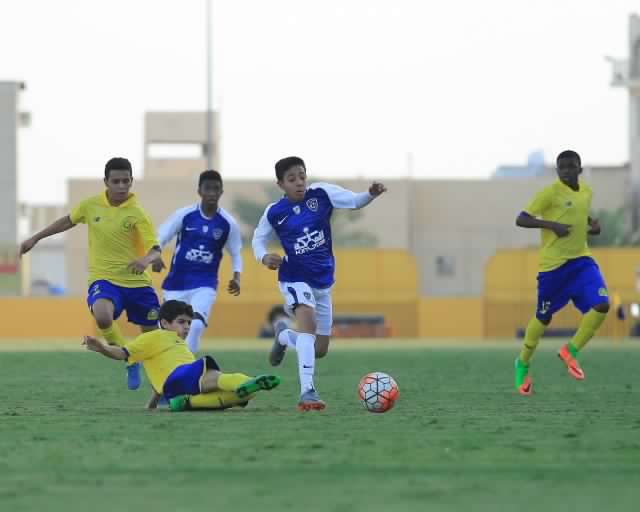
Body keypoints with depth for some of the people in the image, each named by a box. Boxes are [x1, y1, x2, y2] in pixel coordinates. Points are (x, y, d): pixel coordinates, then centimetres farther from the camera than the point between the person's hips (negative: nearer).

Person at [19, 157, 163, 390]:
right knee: (102, 316, -32)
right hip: (104, 279, 0)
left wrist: (146, 259, -39)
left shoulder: (137, 213, -9)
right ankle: (130, 361, -7)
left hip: (137, 282, 0)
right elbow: (68, 221, 20)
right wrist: (35, 238, 23)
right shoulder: (91, 205, 0)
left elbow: (156, 250, -15)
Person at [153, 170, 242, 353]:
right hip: (176, 283, 1)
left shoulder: (228, 223, -2)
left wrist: (236, 278, -6)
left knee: (196, 325, -25)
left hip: (205, 285, -1)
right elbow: (159, 238, -5)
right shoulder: (184, 215, -6)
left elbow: (235, 253, 11)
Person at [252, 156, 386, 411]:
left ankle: (283, 335, 47)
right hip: (295, 278, -4)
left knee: (320, 350, 12)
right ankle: (307, 391, -39)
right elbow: (259, 238, 6)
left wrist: (371, 194, -38)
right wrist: (264, 257, -15)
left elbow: (354, 201, -17)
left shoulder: (321, 194, -9)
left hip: (323, 281, 4)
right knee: (309, 321, -34)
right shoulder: (274, 212, -9)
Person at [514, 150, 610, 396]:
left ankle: (570, 351, 4)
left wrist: (591, 223, 7)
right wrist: (551, 225, -26)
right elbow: (520, 220, -15)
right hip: (553, 264, -5)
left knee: (601, 306, -15)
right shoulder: (549, 193, -13)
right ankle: (523, 364, 30)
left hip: (581, 260, 5)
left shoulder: (586, 191, 8)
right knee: (544, 317, 7)